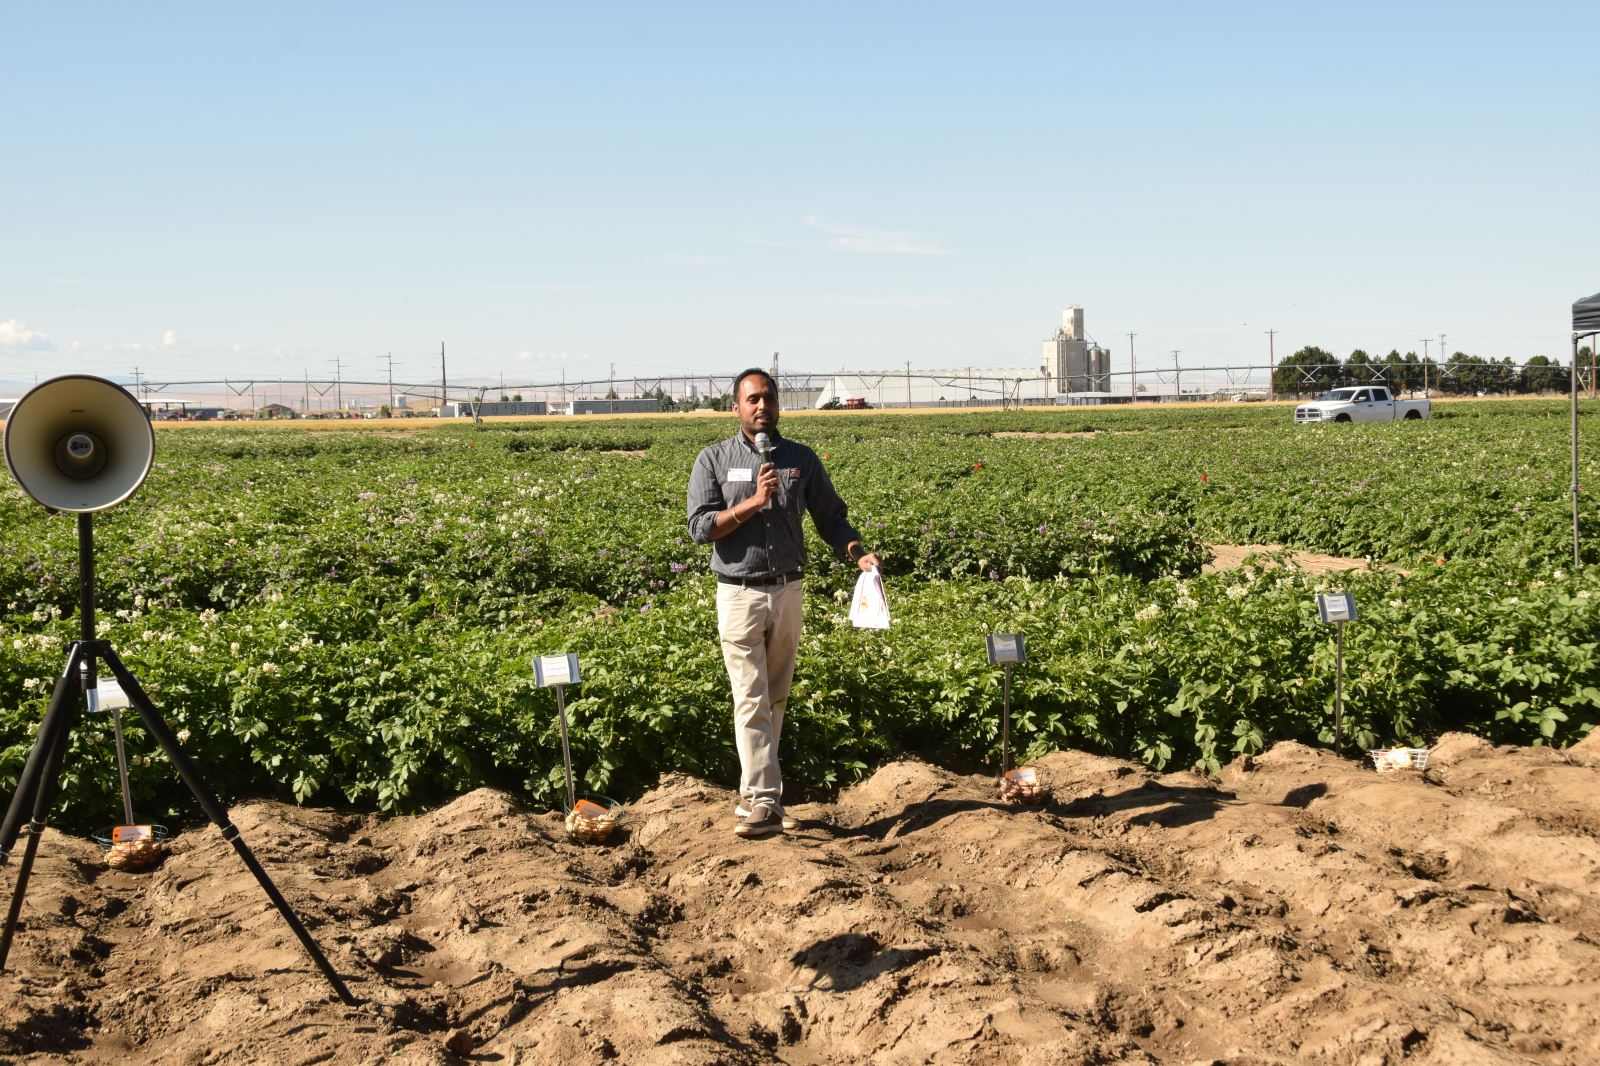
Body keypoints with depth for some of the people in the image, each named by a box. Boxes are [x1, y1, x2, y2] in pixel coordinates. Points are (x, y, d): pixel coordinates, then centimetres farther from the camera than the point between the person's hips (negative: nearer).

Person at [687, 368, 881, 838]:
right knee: (751, 701, -7)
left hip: (787, 591, 3)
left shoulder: (802, 459, 6)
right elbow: (701, 527, -8)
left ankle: (755, 793, 20)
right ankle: (764, 802, -8)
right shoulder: (714, 460, -1)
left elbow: (831, 517, 8)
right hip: (740, 593, -3)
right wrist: (754, 502, -18)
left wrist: (859, 553, -10)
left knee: (776, 699, 10)